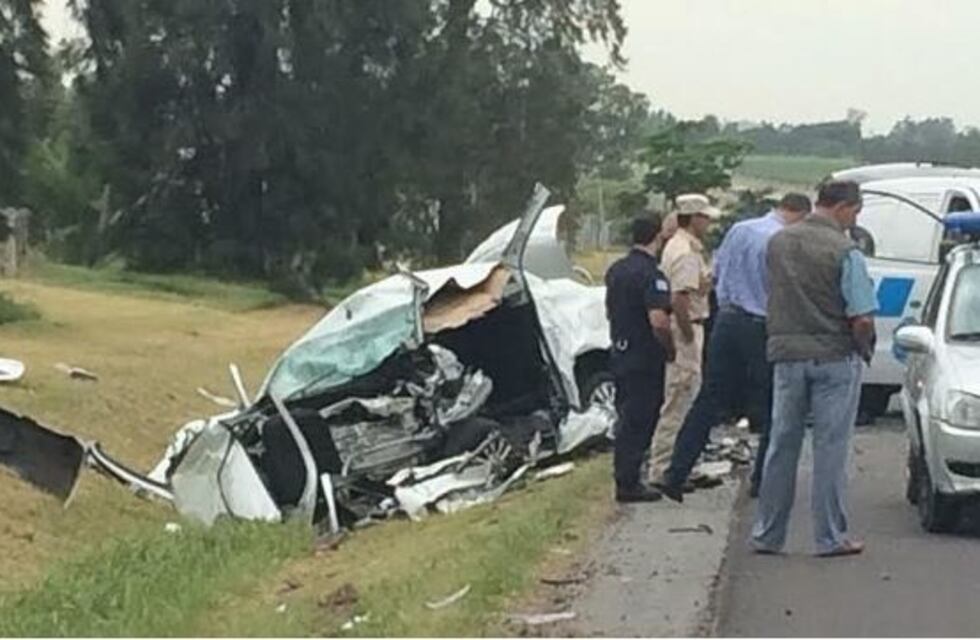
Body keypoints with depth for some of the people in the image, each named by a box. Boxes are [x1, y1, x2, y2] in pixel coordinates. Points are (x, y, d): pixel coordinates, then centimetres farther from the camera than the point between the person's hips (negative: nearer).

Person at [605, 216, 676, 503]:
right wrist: (670, 349, -13)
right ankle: (629, 484, 0)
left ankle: (625, 479, 24)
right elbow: (658, 321, -27)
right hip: (645, 360, -8)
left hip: (620, 353, 8)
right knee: (638, 423, -3)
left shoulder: (616, 270, 9)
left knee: (627, 420, 17)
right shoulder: (651, 275, -19)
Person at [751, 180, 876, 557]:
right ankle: (830, 537, 6)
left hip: (786, 355, 5)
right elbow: (862, 319, -16)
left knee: (781, 446, 12)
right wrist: (864, 350, 1)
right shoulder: (845, 253, -13)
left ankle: (767, 534, 16)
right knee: (830, 449, 2)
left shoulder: (778, 243, 5)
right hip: (834, 357, -5)